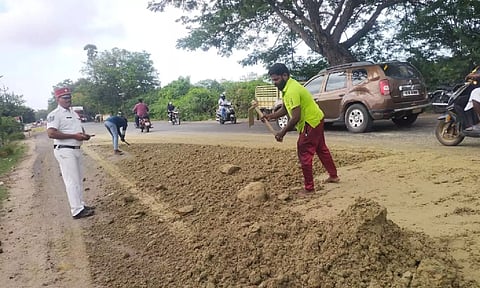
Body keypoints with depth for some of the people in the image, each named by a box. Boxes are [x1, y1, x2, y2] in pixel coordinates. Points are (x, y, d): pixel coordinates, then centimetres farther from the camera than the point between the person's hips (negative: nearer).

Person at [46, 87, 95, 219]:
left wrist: (84, 135, 3)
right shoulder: (55, 115, -11)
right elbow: (51, 133, -22)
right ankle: (77, 211, -6)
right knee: (72, 180, -9)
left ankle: (80, 205, 26)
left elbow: (80, 128, 27)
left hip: (76, 149, 9)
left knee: (79, 179, 15)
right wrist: (74, 136, -22)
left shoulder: (74, 113, 17)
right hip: (65, 150, -9)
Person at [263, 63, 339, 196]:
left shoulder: (292, 91, -26)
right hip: (316, 120, 11)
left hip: (311, 123, -11)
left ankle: (309, 188, 5)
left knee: (304, 154, -4)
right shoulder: (288, 87, 6)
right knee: (321, 149, 22)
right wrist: (271, 116, 2)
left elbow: (296, 117, -29)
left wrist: (282, 133, -21)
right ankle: (333, 175, 38)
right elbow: (285, 109, 15)